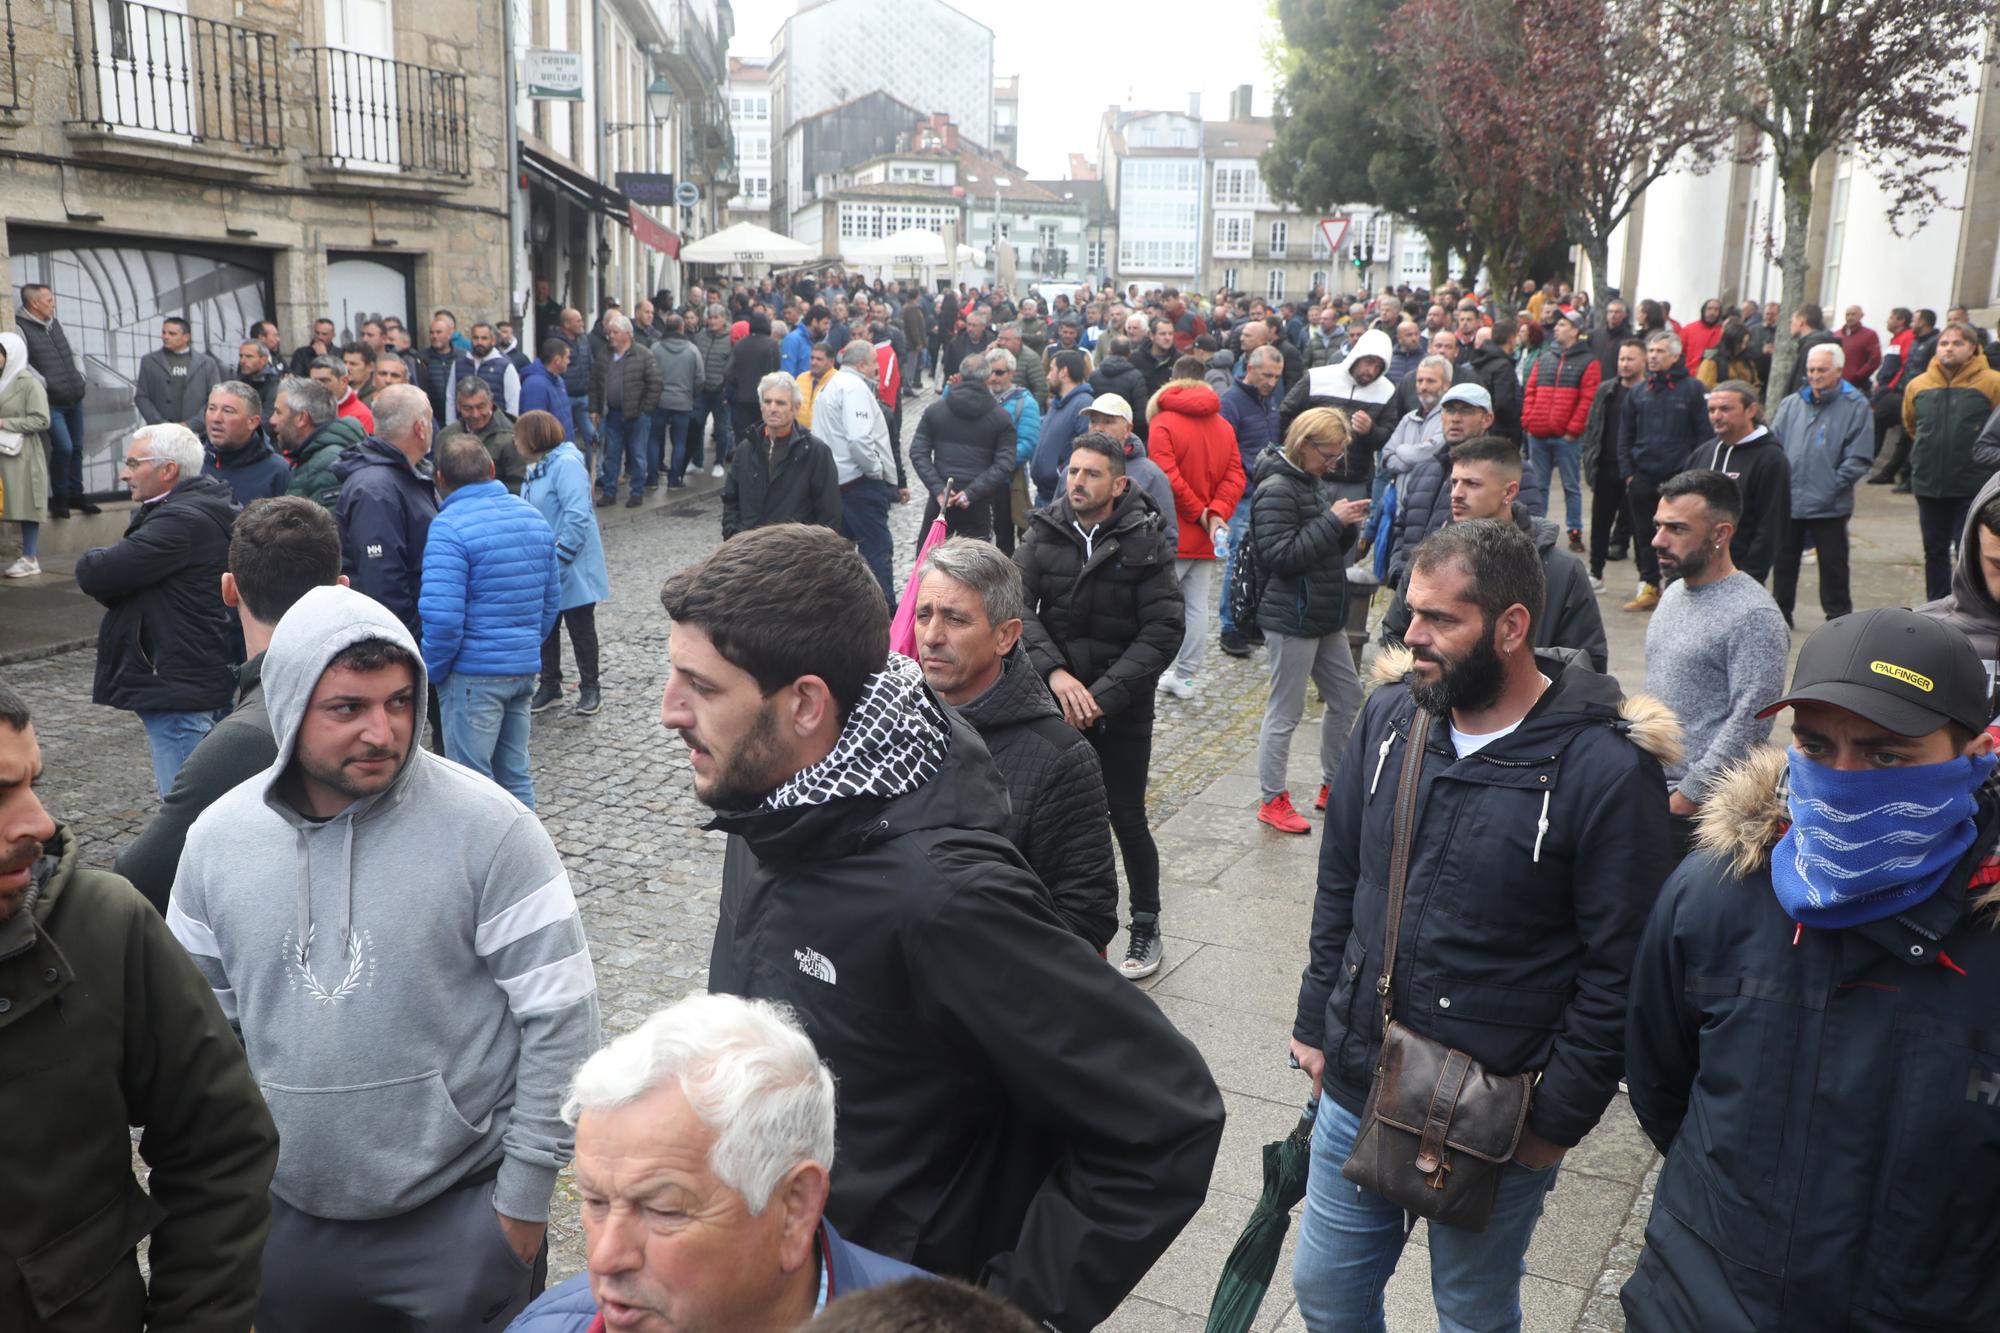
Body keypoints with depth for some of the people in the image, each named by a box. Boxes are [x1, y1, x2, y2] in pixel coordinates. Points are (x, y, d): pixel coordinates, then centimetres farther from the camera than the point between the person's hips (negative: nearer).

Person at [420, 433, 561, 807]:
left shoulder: (449, 527, -15)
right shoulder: (533, 516, 8)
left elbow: (442, 617, -21)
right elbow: (552, 600, 14)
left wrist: (432, 670, -6)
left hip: (473, 674, -7)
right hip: (524, 668, 7)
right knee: (516, 776, 16)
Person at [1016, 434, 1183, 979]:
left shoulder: (1144, 544, -9)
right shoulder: (1043, 535, -2)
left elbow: (1163, 631, -13)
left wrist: (1103, 695, -19)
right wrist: (1056, 673, -23)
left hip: (1121, 708, -2)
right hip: (1055, 702, 3)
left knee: (1127, 819, 5)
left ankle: (1146, 929, 25)